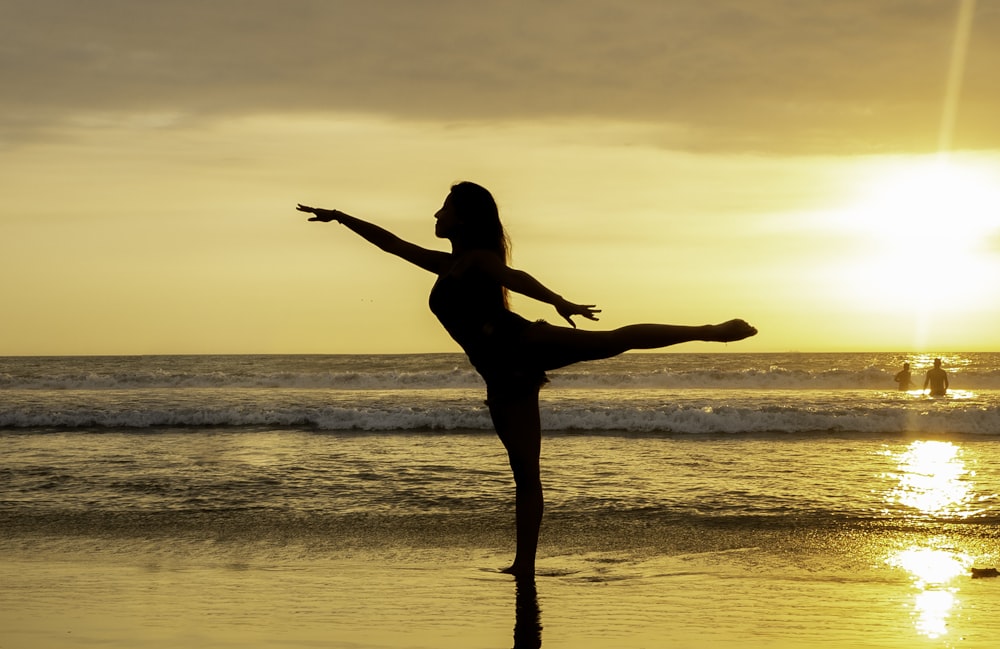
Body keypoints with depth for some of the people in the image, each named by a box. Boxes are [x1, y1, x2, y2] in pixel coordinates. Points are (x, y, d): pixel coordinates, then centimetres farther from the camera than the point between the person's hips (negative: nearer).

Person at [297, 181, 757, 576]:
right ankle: (524, 565, 0)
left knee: (614, 339, -27)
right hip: (504, 376, 7)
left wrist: (559, 302, -29)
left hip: (522, 345, -7)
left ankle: (710, 331, -33)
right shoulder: (447, 265, 31)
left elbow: (514, 278, -13)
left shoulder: (479, 257, 9)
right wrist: (340, 218, 41)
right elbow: (391, 243, 39)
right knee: (524, 472, 3)